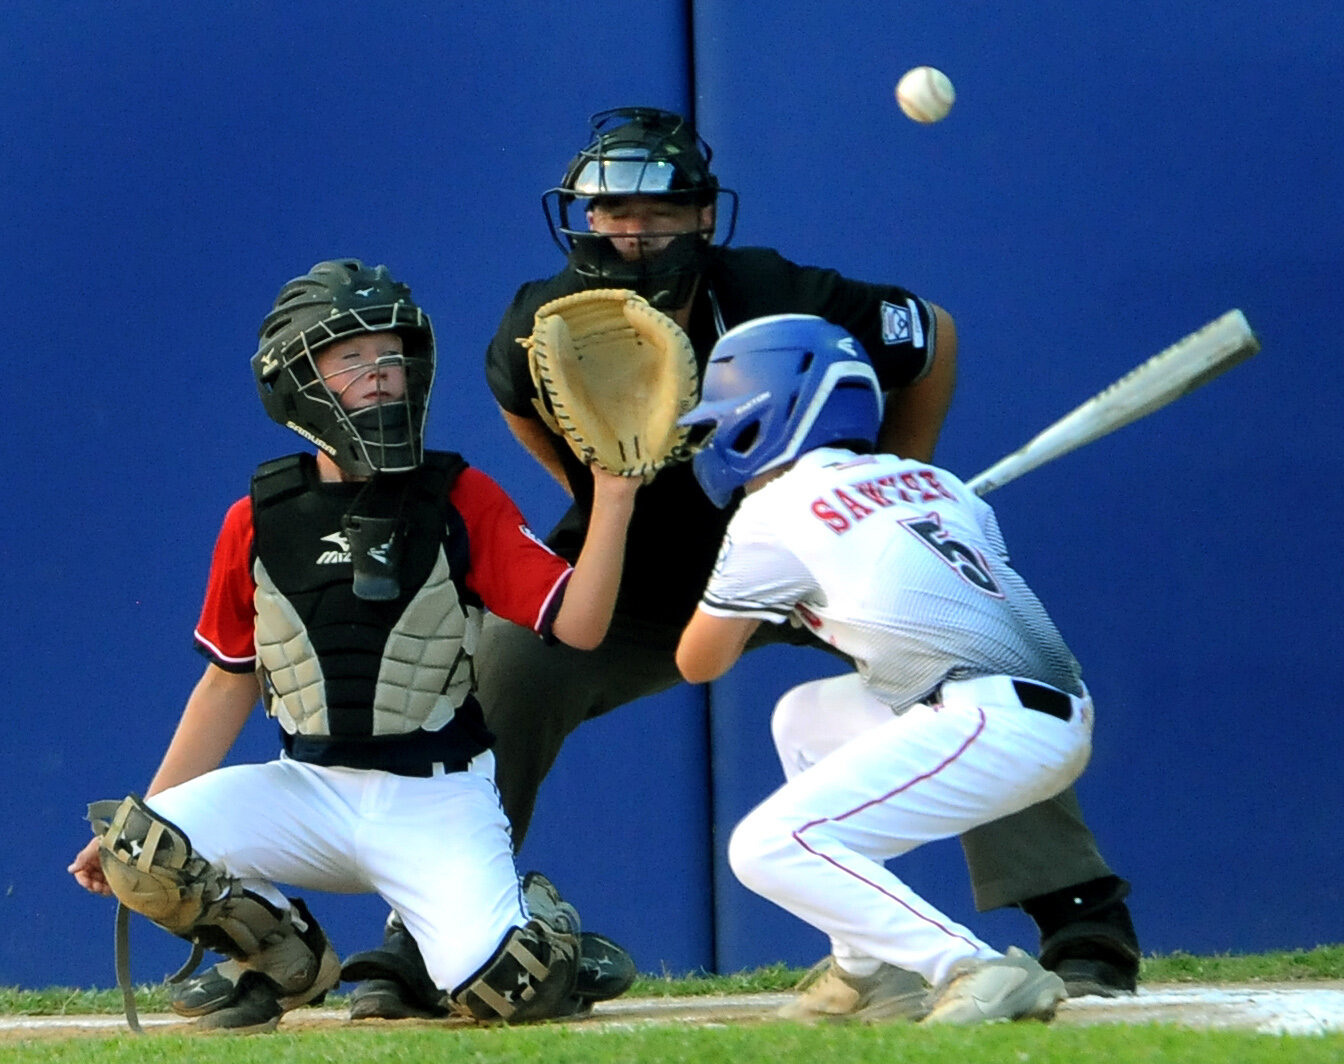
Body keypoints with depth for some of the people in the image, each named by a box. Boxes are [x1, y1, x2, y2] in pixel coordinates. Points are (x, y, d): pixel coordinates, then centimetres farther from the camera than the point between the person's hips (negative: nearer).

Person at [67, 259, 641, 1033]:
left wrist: (613, 501, -24)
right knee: (139, 850, -22)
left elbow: (577, 625, -11)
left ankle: (538, 917, 16)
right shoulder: (257, 523, 2)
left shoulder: (463, 501, -4)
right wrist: (144, 815, 6)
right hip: (310, 791, 2)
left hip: (439, 803, -2)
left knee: (503, 989, -24)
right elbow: (230, 683, 10)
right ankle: (291, 962, 8)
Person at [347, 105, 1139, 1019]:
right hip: (640, 582, 2)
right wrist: (598, 500, 3)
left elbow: (935, 337, -9)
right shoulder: (543, 333, -21)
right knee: (505, 662, -19)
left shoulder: (787, 308, -29)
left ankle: (1083, 920, -14)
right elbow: (519, 397, 7)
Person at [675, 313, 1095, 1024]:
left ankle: (980, 971, -21)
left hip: (997, 726, -9)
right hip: (1060, 713, 9)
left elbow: (698, 664, 13)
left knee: (768, 849, -8)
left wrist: (752, 608, 35)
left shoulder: (772, 514, 2)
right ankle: (868, 972, 22)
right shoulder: (929, 480, 21)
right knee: (805, 716, 27)